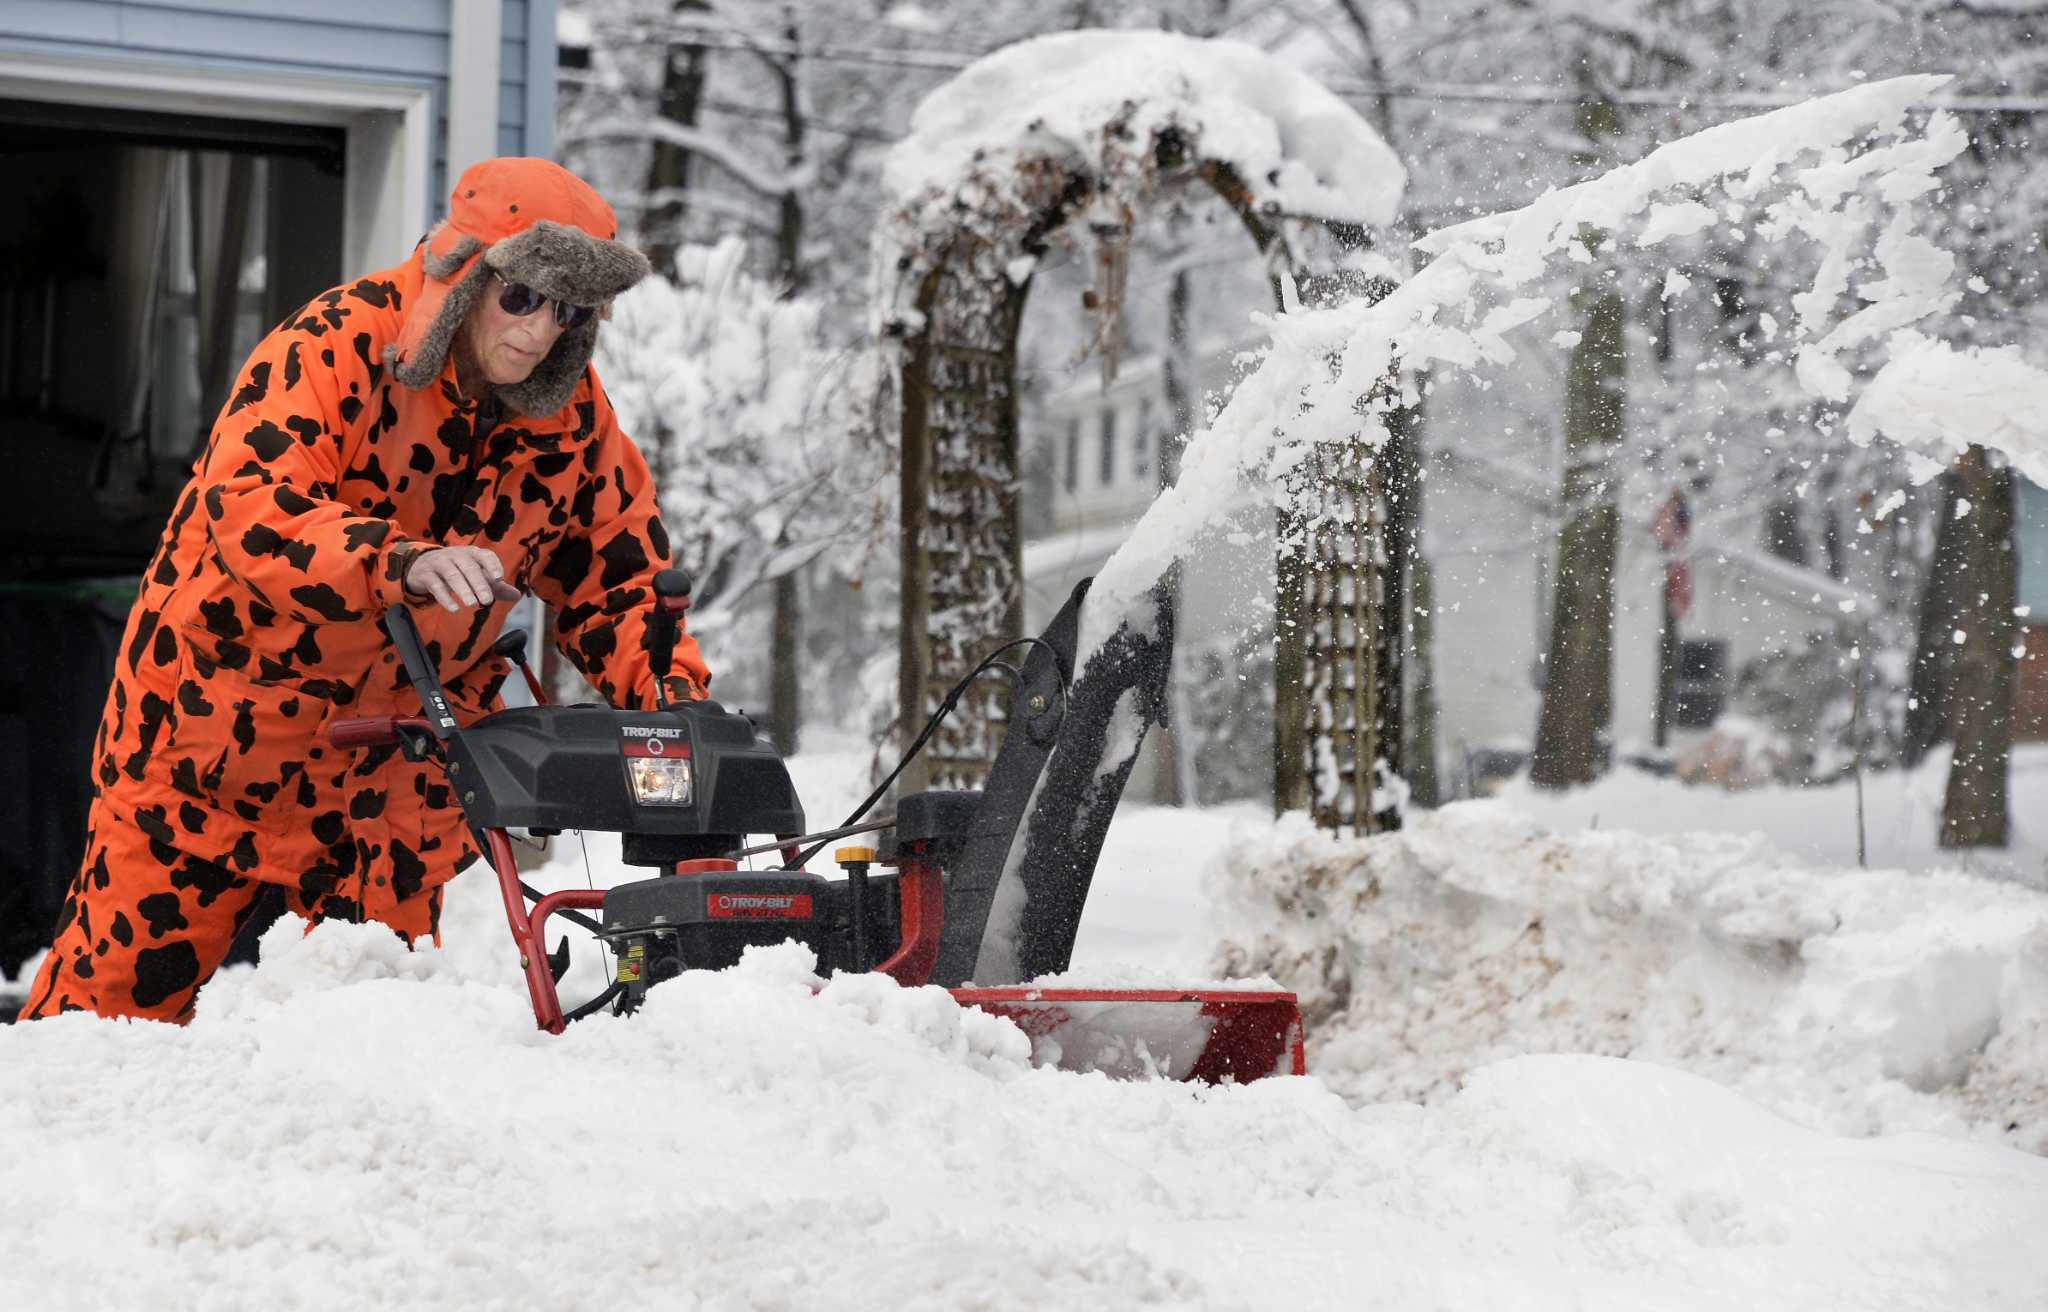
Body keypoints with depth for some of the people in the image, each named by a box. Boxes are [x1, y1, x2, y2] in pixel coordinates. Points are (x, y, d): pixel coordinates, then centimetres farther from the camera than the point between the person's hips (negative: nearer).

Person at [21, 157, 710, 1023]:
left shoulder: (575, 418, -5)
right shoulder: (341, 344, -21)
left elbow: (618, 577, 4)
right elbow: (247, 505, -34)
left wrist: (670, 690, -16)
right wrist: (400, 561, -50)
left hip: (403, 748, 4)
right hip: (225, 711, -3)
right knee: (125, 975, 6)